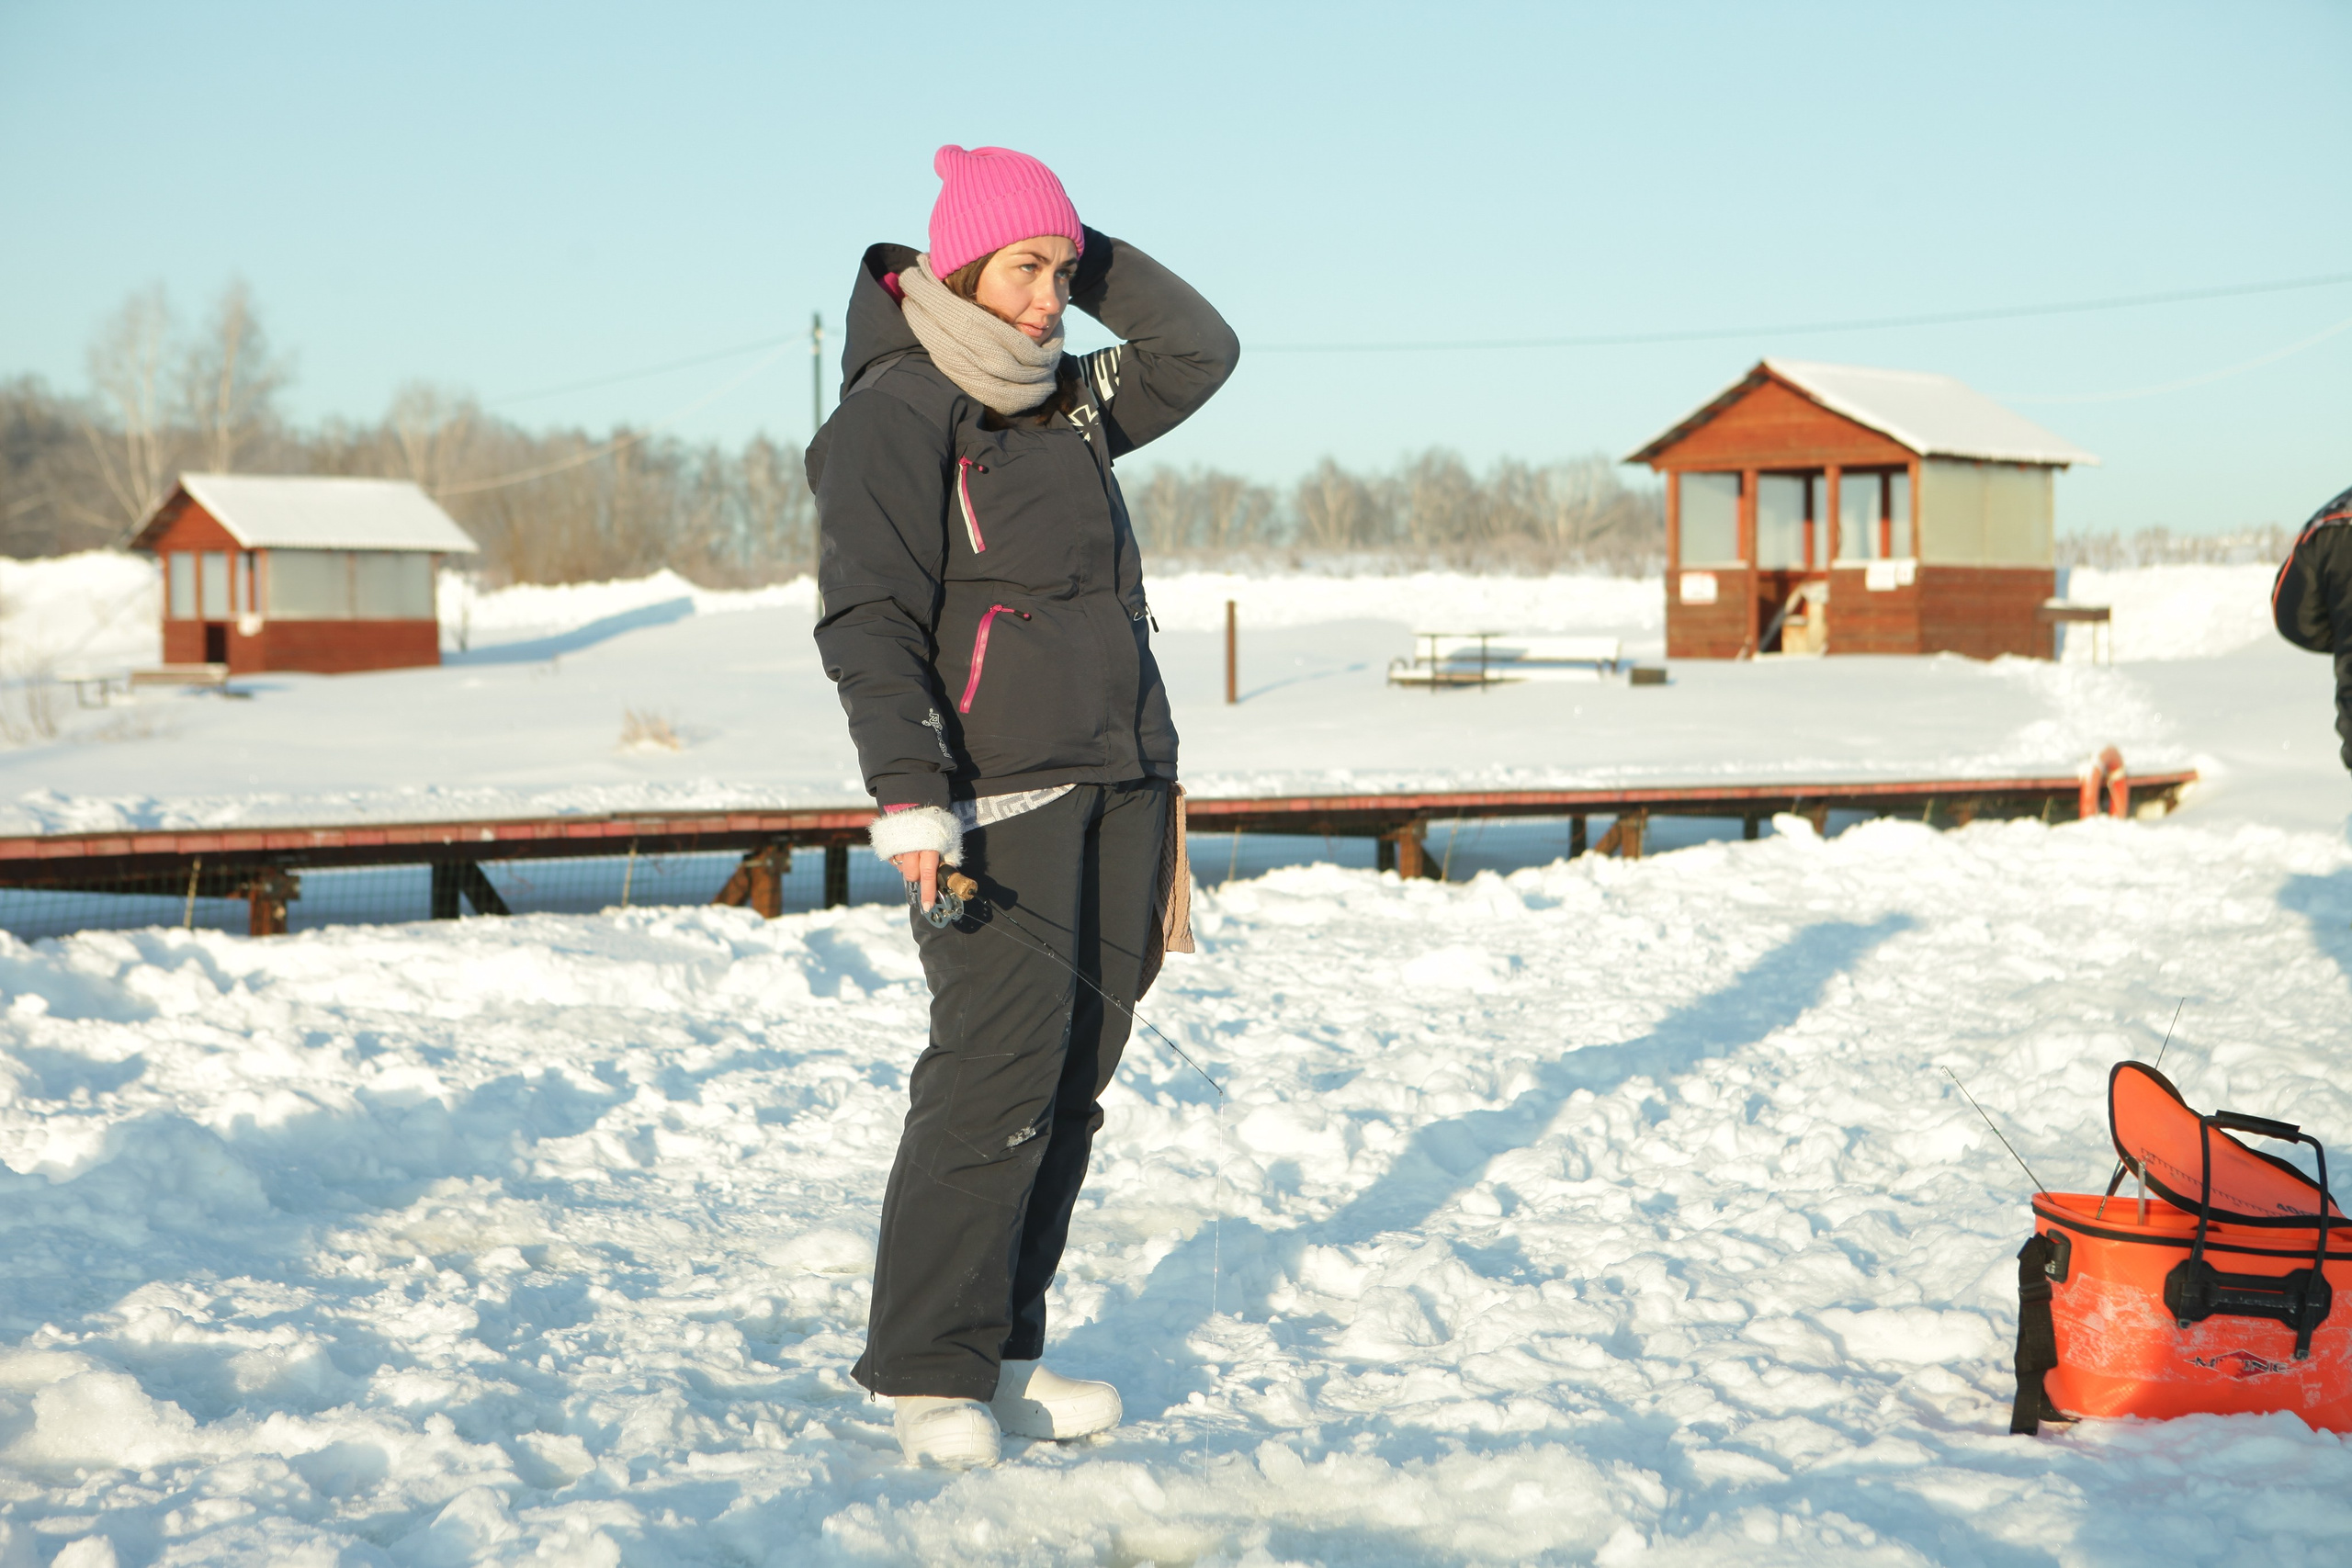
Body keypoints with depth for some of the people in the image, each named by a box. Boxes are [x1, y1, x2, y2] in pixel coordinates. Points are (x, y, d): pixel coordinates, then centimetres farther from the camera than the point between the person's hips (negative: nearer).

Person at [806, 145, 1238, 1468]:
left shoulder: (1068, 401, 16)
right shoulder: (896, 413, -6)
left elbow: (1201, 349, 21)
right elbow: (871, 622, -13)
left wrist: (1078, 252, 11)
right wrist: (911, 798, -22)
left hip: (1117, 776, 8)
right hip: (996, 790, -8)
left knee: (1073, 1076, 6)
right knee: (998, 1073, -12)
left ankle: (1004, 1352, 14)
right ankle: (926, 1371, -2)